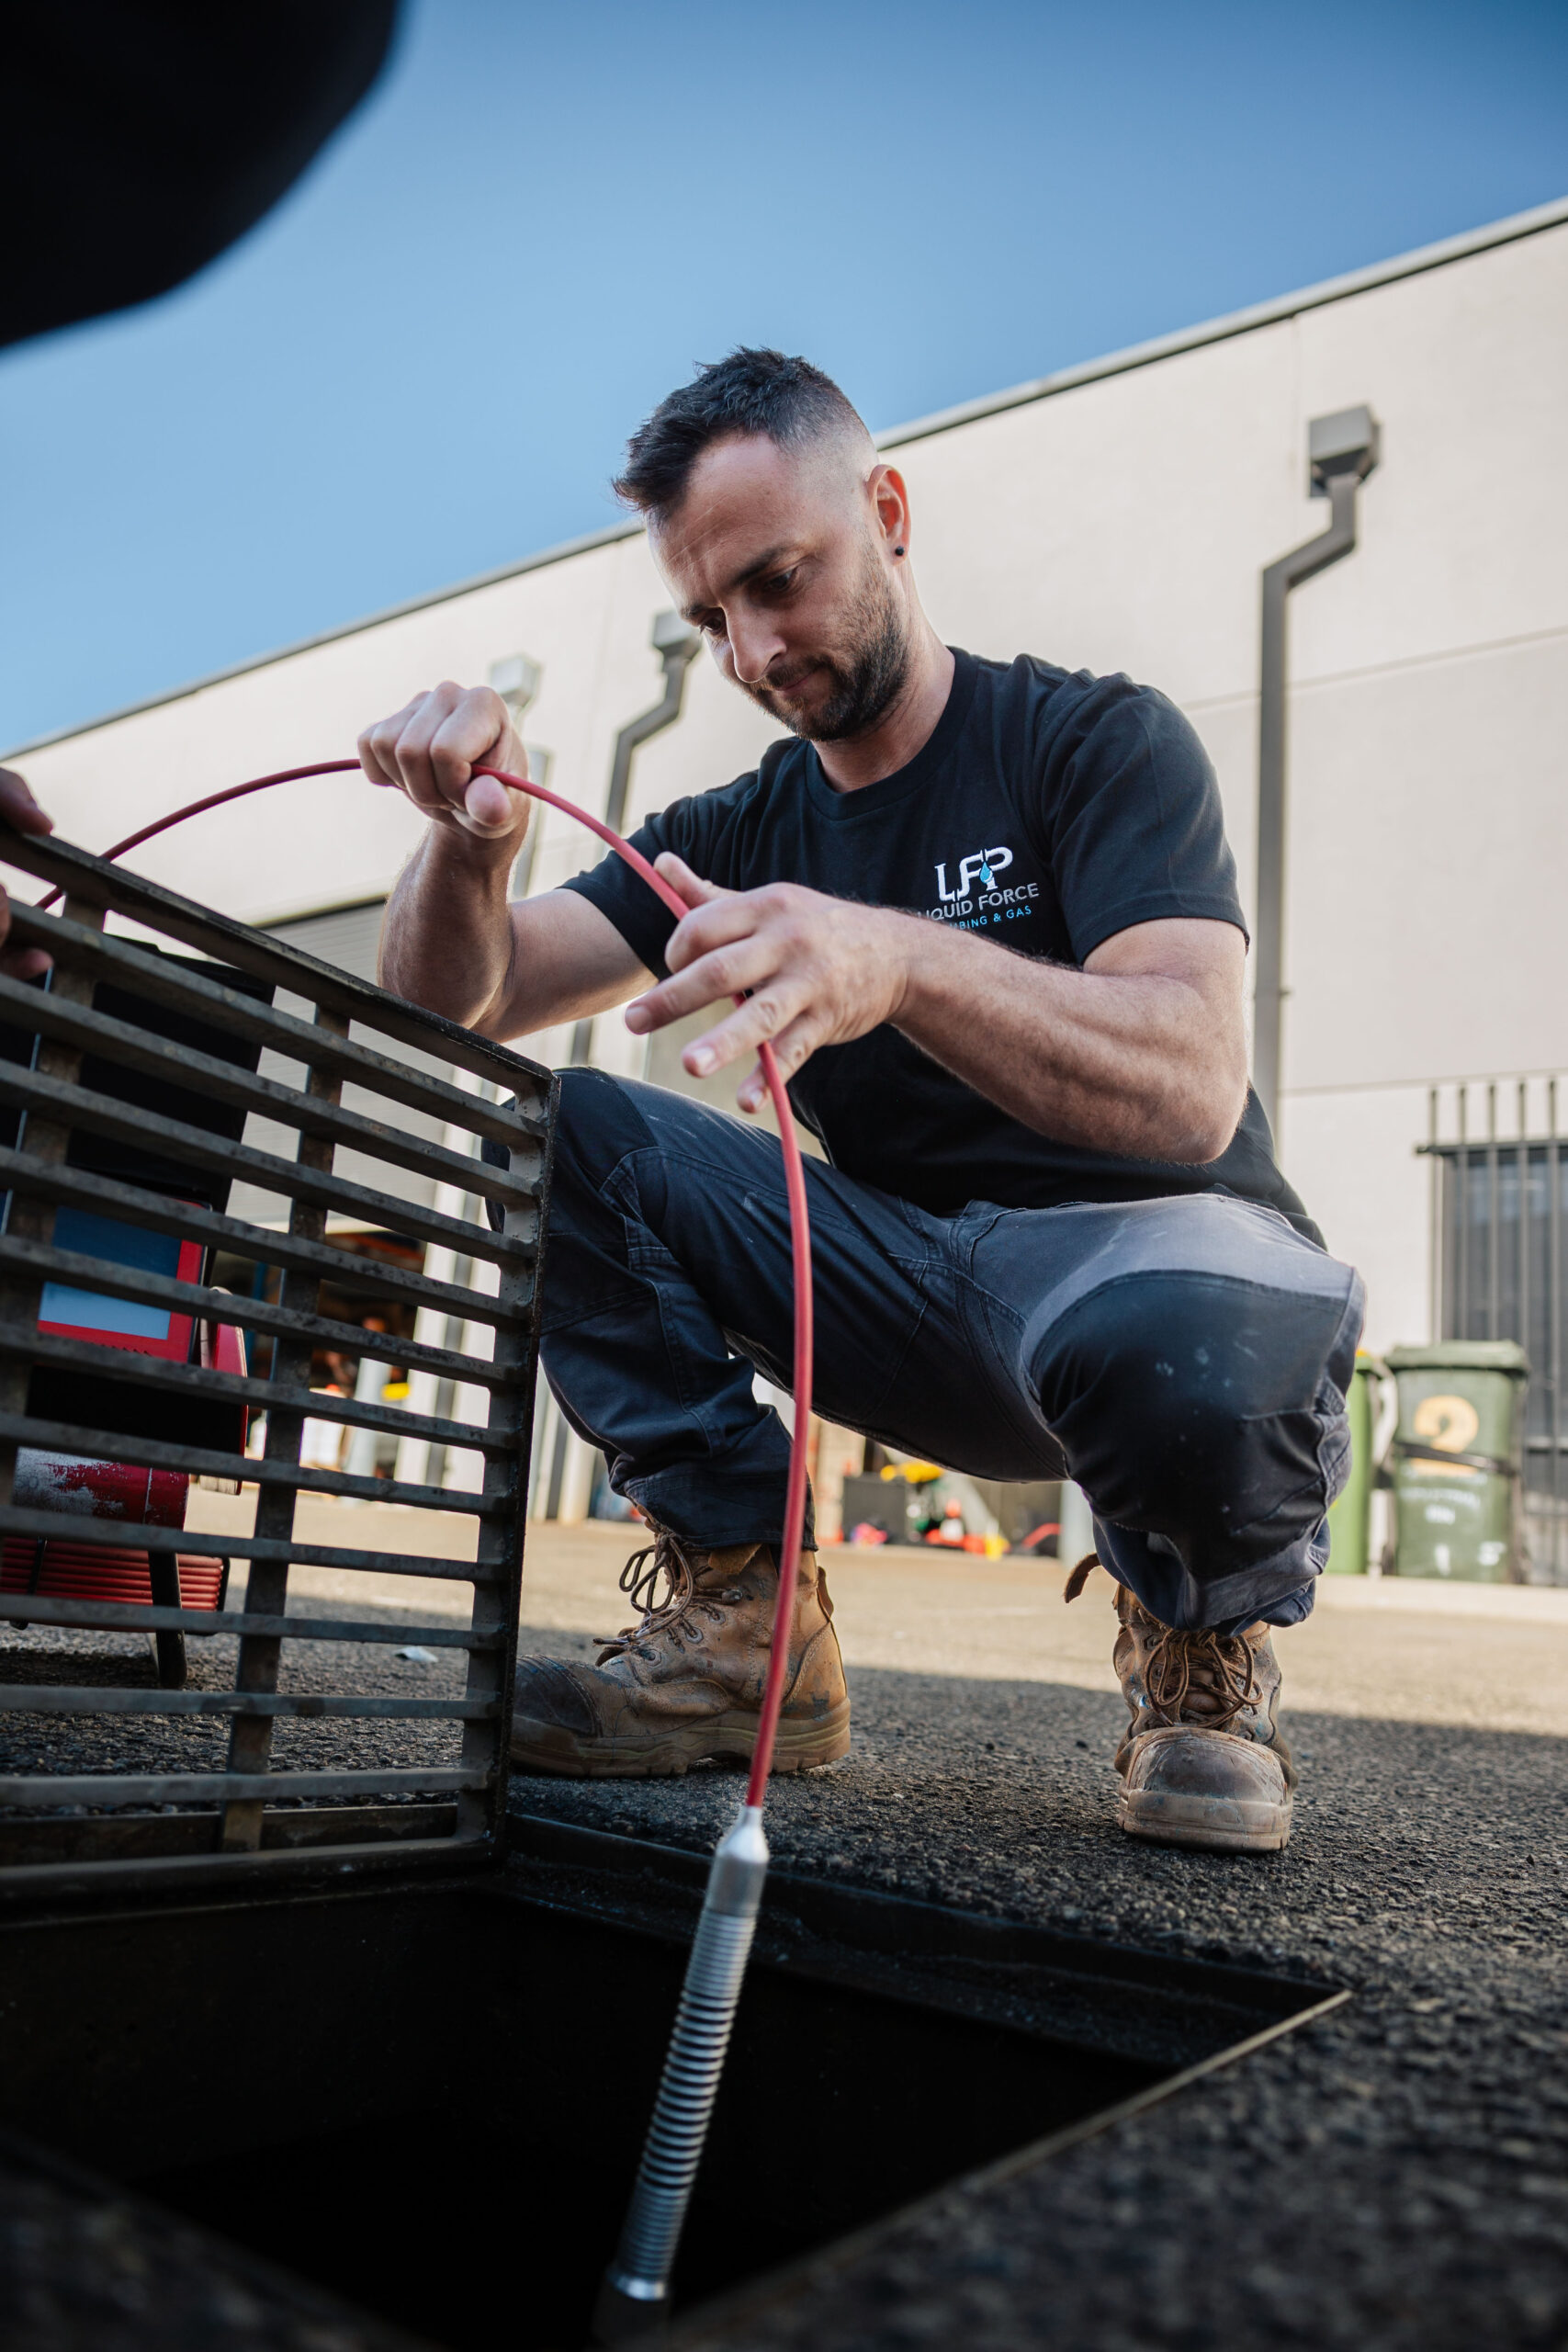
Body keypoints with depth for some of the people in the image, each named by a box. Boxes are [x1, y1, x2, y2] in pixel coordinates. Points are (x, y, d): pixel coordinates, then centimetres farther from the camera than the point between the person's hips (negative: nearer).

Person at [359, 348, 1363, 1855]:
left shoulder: (1095, 740, -7)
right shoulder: (741, 832, 7)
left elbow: (1193, 1092, -25)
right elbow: (449, 1010, -1)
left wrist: (900, 958, -42)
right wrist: (469, 843, -23)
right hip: (904, 1277, 5)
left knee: (1170, 1341, -41)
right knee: (562, 1132, -12)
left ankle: (1202, 1645, -4)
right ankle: (748, 1624, -8)